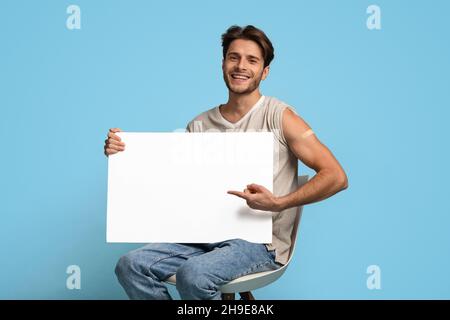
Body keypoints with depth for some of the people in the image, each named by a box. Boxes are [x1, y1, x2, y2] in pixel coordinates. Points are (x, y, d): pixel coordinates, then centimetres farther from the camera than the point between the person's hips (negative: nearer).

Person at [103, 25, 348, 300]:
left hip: (260, 241, -5)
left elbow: (336, 177, -11)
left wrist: (278, 203, -25)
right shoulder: (200, 125, 10)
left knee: (193, 274, -32)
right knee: (131, 266, -15)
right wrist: (122, 154, -4)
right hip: (206, 235, 5)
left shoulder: (279, 116, -5)